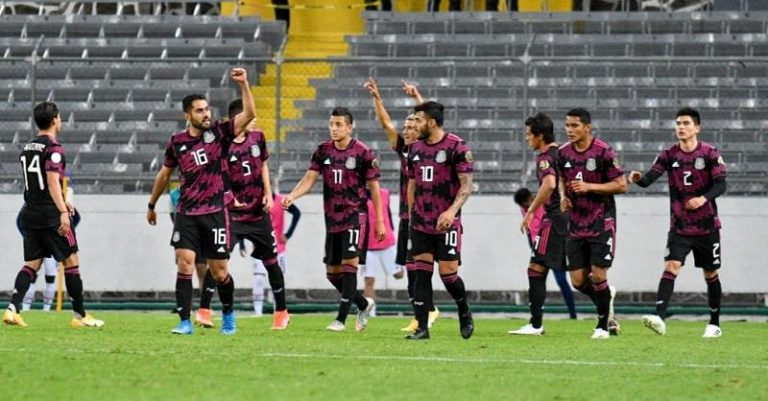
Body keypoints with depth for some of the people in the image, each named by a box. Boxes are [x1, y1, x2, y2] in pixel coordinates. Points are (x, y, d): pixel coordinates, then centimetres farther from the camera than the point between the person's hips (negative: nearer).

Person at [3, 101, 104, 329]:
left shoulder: (27, 149, 14)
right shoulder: (53, 148, -11)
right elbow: (52, 181, -20)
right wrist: (63, 211, -24)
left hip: (30, 214, 7)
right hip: (50, 214, -7)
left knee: (32, 264, 7)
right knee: (71, 261, 3)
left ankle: (13, 309, -10)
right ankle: (80, 315, 7)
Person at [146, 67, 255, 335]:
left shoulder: (218, 133, 0)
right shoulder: (177, 142, 4)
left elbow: (249, 114, -12)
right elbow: (164, 174, 18)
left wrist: (243, 84, -22)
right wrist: (151, 205, 26)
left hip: (215, 213, -1)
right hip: (187, 213, 1)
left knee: (219, 272, 4)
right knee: (185, 263, -13)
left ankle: (228, 315, 28)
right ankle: (185, 322, -10)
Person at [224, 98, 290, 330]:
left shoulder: (257, 138, 2)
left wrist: (268, 193, 6)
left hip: (259, 212, 5)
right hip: (233, 214, -5)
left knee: (271, 261, 14)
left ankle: (281, 311, 29)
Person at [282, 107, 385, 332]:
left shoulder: (362, 153, -7)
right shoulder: (323, 151, 5)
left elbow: (374, 187, -3)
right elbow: (309, 179, 1)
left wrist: (379, 221, -3)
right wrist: (292, 196, -19)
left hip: (355, 215, -6)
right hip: (332, 218, 6)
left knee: (349, 264, -14)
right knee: (332, 272, 8)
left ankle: (341, 319, -12)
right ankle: (364, 305, 29)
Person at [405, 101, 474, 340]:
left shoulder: (456, 147, -8)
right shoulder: (416, 149, 11)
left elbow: (466, 184, -11)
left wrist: (452, 210, -24)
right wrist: (412, 215, 15)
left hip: (446, 222, -5)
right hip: (420, 223, 5)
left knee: (448, 273, -5)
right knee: (421, 273, 0)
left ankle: (464, 313, 22)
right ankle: (422, 328, 0)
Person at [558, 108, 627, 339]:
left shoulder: (603, 152, -13)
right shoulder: (564, 153, 4)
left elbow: (621, 185, -11)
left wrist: (589, 187, -20)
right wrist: (563, 196, 1)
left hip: (601, 223, -5)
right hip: (576, 225, 5)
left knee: (598, 276, -7)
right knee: (578, 281, 2)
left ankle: (603, 326, 9)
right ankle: (606, 296, 33)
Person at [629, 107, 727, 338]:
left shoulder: (710, 154, -5)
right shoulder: (669, 155, 0)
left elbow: (720, 185, -10)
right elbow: (650, 178, -10)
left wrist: (704, 198, -28)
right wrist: (639, 179, -33)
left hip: (707, 226, -1)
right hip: (679, 226, 1)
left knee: (711, 274, 8)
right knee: (671, 267, -16)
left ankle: (714, 324, 22)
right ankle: (659, 318, -28)